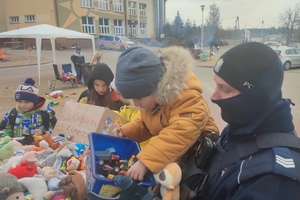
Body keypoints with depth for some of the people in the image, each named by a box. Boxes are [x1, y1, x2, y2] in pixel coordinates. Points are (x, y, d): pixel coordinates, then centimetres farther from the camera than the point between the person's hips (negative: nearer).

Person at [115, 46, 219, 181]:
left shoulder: (186, 97, -32)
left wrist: (145, 161, -47)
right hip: (169, 153, 8)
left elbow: (180, 134, -43)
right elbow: (145, 123, 14)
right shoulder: (152, 96, -3)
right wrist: (126, 132, -3)